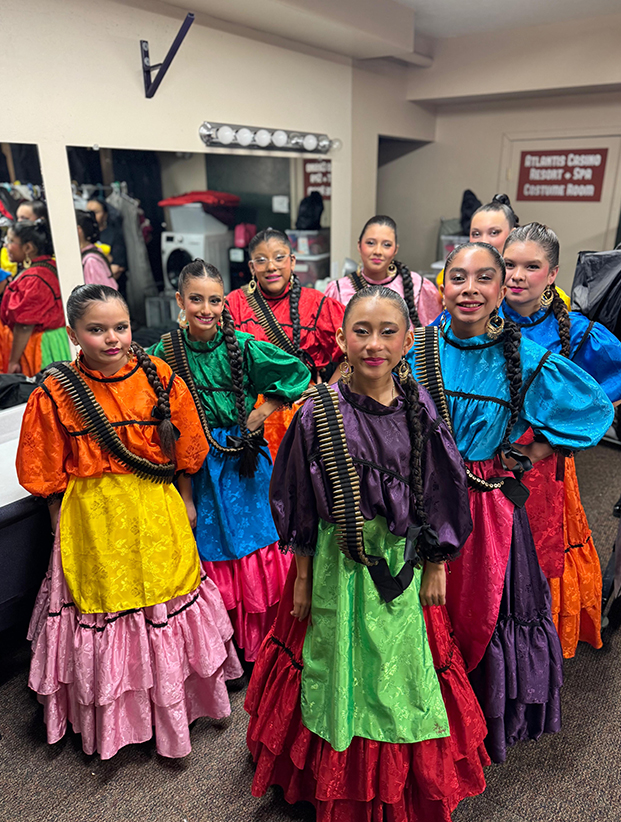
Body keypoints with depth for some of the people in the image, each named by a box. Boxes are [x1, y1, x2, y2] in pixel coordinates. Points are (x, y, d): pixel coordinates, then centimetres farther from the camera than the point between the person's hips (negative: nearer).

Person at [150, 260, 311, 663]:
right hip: (194, 466, 0)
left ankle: (260, 643, 29)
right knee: (211, 549, 9)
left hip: (244, 460, 0)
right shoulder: (166, 352, -4)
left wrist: (260, 413, -5)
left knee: (254, 547, 8)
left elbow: (298, 373, 0)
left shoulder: (243, 345, -6)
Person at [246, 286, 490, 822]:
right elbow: (301, 505, -7)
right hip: (338, 564, -2)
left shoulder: (420, 409, -8)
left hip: (406, 562, 2)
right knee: (343, 663, 17)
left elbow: (438, 496, 0)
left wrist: (436, 568, 3)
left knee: (401, 666, 19)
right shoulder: (320, 411, -14)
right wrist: (302, 575, -2)